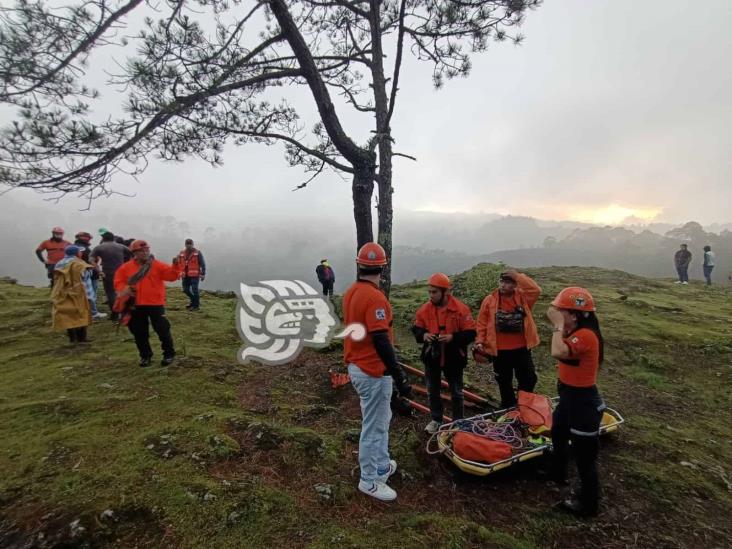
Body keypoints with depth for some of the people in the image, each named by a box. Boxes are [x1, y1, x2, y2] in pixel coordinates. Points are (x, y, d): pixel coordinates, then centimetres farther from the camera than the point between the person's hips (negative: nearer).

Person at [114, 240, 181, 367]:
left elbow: (171, 275, -12)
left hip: (155, 304, -3)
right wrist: (125, 290, -10)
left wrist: (175, 266, -29)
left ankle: (169, 354, 12)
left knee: (162, 329, -2)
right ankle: (145, 356, 28)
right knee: (139, 332, 12)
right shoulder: (126, 267, 4)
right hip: (136, 305, 3)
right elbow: (118, 281, 8)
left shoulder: (157, 265, -3)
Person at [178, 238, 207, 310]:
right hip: (185, 275, 5)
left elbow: (202, 264, -3)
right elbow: (179, 263, 16)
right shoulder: (182, 253, 9)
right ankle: (194, 301, 32)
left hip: (194, 275, -5)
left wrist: (202, 274, -7)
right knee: (185, 290, 10)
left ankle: (196, 305, 6)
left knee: (194, 289, -7)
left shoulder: (197, 253, -3)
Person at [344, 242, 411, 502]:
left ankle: (381, 465, 40)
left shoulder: (350, 293, 5)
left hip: (356, 366, 9)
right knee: (374, 426, 6)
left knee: (380, 419, 24)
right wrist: (399, 377, -21)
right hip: (373, 372, -9)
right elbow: (381, 342, -26)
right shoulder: (375, 297, -23)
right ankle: (370, 480, 22)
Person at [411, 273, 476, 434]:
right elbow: (416, 329, 3)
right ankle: (436, 420, 37)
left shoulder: (460, 308, -16)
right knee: (432, 391, 17)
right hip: (431, 356, 3)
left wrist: (452, 337, -27)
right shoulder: (425, 309, -7)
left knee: (456, 392, 14)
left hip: (453, 357, -3)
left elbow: (470, 334, -13)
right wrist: (423, 335, -19)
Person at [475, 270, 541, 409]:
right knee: (504, 382, 15)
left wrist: (518, 276, -20)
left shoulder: (523, 297, -2)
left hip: (521, 348, 1)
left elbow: (536, 290, -22)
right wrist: (480, 341, -10)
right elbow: (482, 322, -3)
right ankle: (508, 407, 35)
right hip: (500, 350, 0)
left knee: (528, 379, 13)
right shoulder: (490, 299, -5)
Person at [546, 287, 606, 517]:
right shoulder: (576, 331, 2)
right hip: (569, 396, 11)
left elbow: (558, 352, -42)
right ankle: (558, 474, 55)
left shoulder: (586, 335, -28)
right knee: (558, 435, 31)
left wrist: (558, 325, -32)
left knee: (584, 454, 8)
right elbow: (562, 351, 9)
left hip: (583, 402, -11)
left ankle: (587, 504, 28)